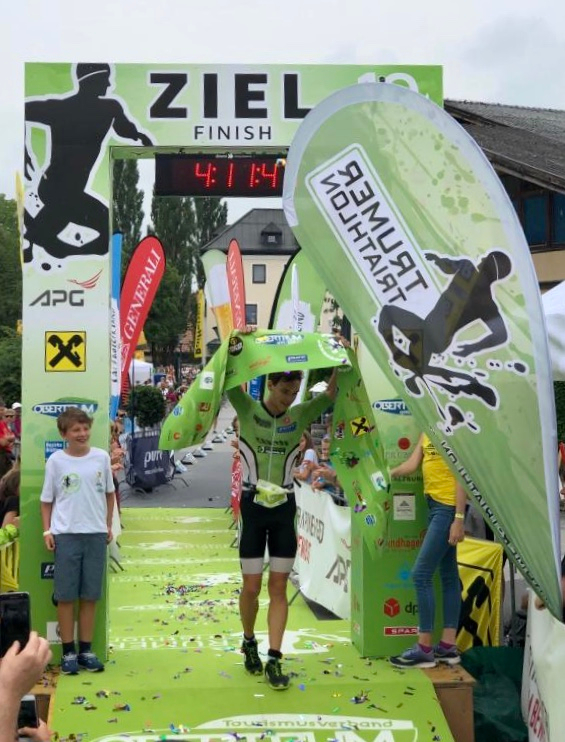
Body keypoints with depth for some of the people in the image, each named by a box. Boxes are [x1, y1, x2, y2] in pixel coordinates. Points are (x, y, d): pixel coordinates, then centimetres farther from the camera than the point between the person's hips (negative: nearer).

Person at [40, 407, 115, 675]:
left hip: (96, 534, 2)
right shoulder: (56, 460, -3)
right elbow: (46, 500, 4)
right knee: (66, 595, 3)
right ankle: (68, 652, 12)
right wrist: (47, 531, -4)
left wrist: (108, 526, 13)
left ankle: (86, 650, 18)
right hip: (66, 534, -2)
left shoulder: (101, 457, 2)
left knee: (90, 595, 8)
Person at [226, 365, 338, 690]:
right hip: (253, 506, -2)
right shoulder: (248, 409, -4)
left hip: (285, 508, 2)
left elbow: (331, 392, -1)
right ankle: (250, 642, 32)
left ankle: (274, 661, 6)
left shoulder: (300, 415, 3)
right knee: (252, 588, 5)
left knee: (279, 588, 2)